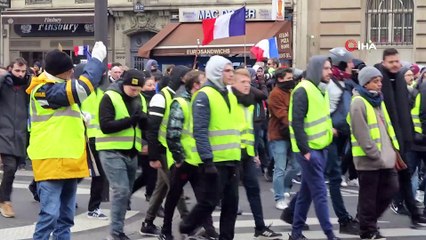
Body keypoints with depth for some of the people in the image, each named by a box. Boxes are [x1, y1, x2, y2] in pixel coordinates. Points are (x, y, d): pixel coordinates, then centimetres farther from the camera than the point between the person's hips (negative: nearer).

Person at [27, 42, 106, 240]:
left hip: (67, 161, 10)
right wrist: (97, 58, -17)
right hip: (51, 162, -10)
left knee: (66, 215, 12)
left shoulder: (59, 87, 16)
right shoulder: (45, 90, -16)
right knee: (50, 214, -13)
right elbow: (82, 88, -25)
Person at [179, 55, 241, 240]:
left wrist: (237, 155, 17)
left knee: (231, 203, 8)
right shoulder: (204, 96, -11)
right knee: (209, 202, -1)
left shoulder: (230, 96, 16)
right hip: (214, 161, -8)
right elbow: (200, 131, -17)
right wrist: (207, 160, -21)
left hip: (231, 160, 8)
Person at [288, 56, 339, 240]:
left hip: (320, 148, 9)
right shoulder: (303, 90, -15)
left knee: (307, 191, 12)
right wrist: (305, 150, -20)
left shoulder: (320, 90, 14)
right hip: (308, 150, -9)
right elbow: (297, 123, -19)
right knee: (319, 192, -7)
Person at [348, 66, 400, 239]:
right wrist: (374, 154, -20)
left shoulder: (378, 100, 16)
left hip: (384, 157, 8)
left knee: (390, 189, 11)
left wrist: (393, 150, 11)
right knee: (368, 196, 1)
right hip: (368, 158, -8)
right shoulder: (359, 103, -12)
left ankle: (368, 220, 26)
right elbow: (362, 134, -19)